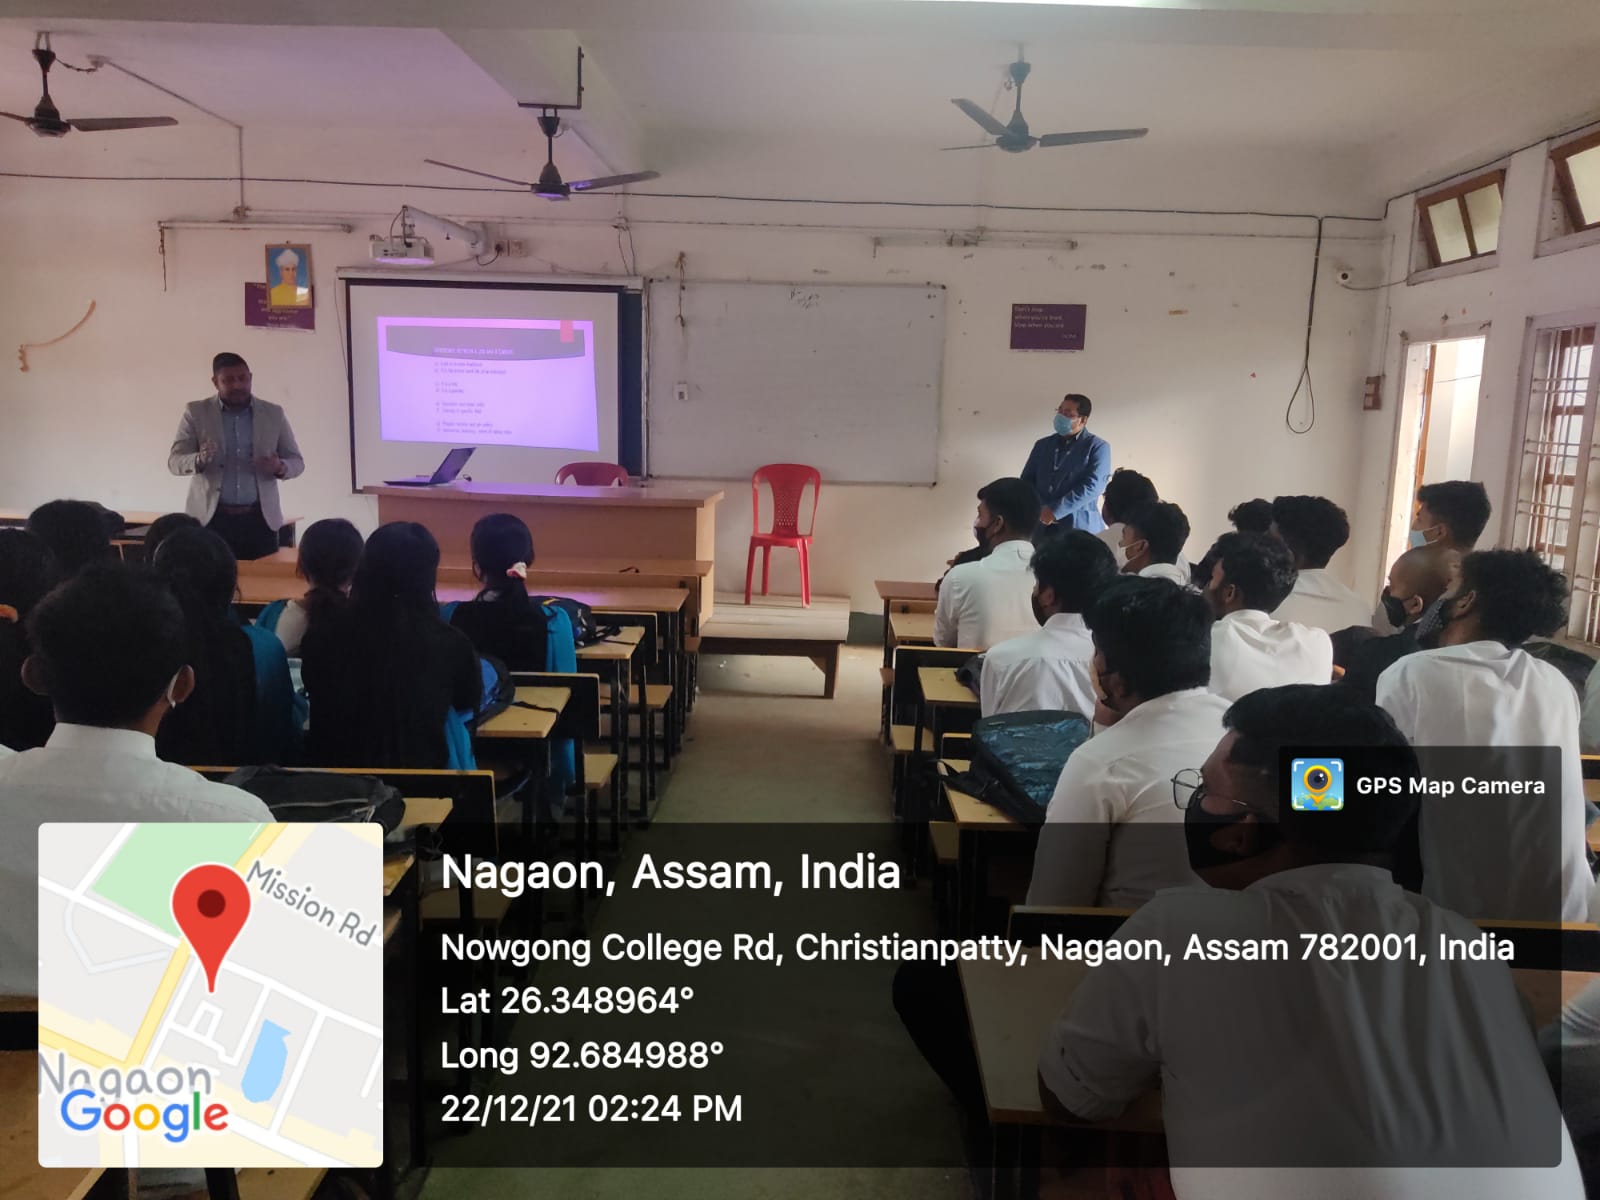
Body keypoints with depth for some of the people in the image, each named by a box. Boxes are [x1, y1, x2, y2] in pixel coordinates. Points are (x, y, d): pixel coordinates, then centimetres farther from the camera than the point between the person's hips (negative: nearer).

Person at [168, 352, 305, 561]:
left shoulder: (274, 414, 7)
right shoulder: (196, 412, 4)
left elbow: (297, 461, 10)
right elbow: (174, 461, 1)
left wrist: (280, 467, -14)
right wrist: (199, 460, -22)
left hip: (260, 519, 1)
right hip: (212, 518, -1)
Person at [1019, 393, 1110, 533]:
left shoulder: (1098, 447, 0)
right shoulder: (1042, 444, 15)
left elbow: (1092, 485, -12)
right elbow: (1027, 480, 12)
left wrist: (1055, 511, -19)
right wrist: (1039, 509, -8)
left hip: (1079, 527, -4)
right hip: (1040, 523, 4)